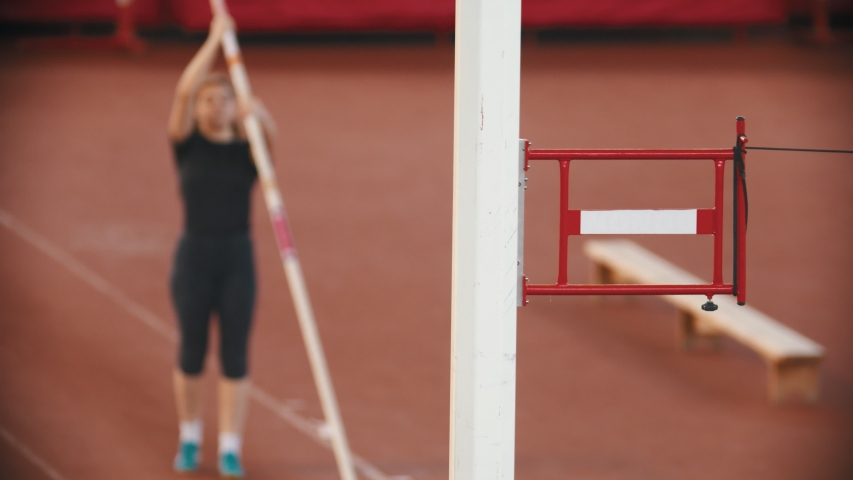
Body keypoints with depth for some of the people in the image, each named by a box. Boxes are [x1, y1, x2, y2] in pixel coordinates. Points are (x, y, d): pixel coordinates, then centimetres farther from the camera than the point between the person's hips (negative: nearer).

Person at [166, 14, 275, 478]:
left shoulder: (246, 148, 3)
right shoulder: (187, 144, 2)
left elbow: (270, 131, -20)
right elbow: (184, 91, -13)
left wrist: (258, 113, -43)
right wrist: (214, 39, -15)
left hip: (238, 258, 0)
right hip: (194, 256, 0)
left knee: (235, 356, 0)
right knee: (192, 353, 6)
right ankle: (189, 439, 24)